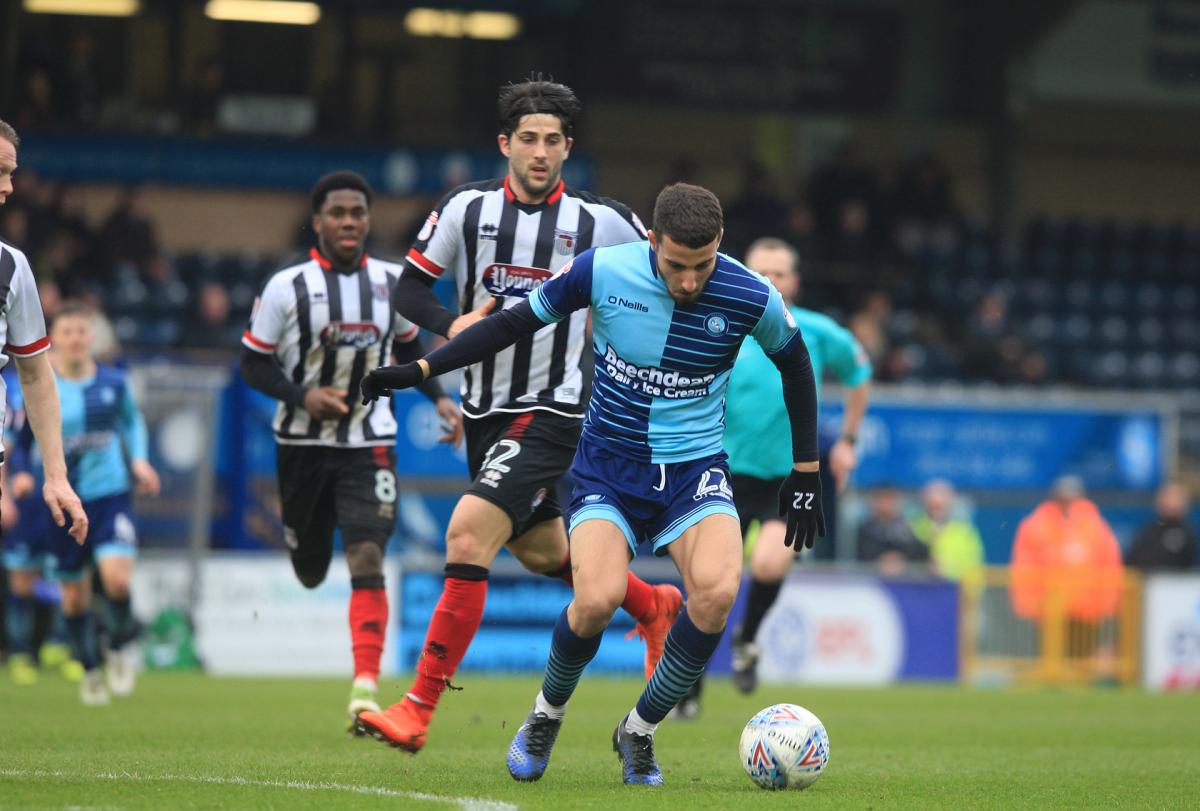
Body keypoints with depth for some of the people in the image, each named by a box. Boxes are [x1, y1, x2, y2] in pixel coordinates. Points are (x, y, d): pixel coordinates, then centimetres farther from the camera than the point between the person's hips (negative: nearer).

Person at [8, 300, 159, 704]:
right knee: (74, 594, 6)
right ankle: (89, 669, 28)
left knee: (117, 577, -20)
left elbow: (132, 421, 19)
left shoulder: (113, 383, 1)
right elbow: (21, 441, 5)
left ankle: (119, 647, 9)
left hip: (110, 494, 0)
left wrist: (139, 459, 5)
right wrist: (22, 474, -12)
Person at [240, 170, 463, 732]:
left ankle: (365, 691, -19)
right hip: (302, 443, -1)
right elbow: (253, 364, -4)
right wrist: (302, 395, -21)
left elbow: (407, 348, 19)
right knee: (308, 571, 10)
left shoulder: (391, 282, 3)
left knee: (367, 560, -17)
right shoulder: (287, 286, -7)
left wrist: (439, 397, 4)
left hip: (369, 442, 1)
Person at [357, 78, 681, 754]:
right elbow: (410, 288, 3)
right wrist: (452, 324, -16)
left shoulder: (599, 222, -6)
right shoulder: (469, 208, 0)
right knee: (539, 550, 19)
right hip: (485, 411, 5)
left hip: (551, 413, -5)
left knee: (468, 533, -20)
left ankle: (420, 709, -20)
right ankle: (653, 606, 48)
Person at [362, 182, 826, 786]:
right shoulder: (603, 271, -13)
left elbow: (794, 363, 10)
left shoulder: (750, 298, -10)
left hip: (694, 470, 1)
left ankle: (639, 731, -4)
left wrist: (806, 474, 12)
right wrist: (419, 370, -1)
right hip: (608, 465, -1)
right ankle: (546, 714, 8)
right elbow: (518, 321, 2)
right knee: (597, 600, -26)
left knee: (717, 590, -28)